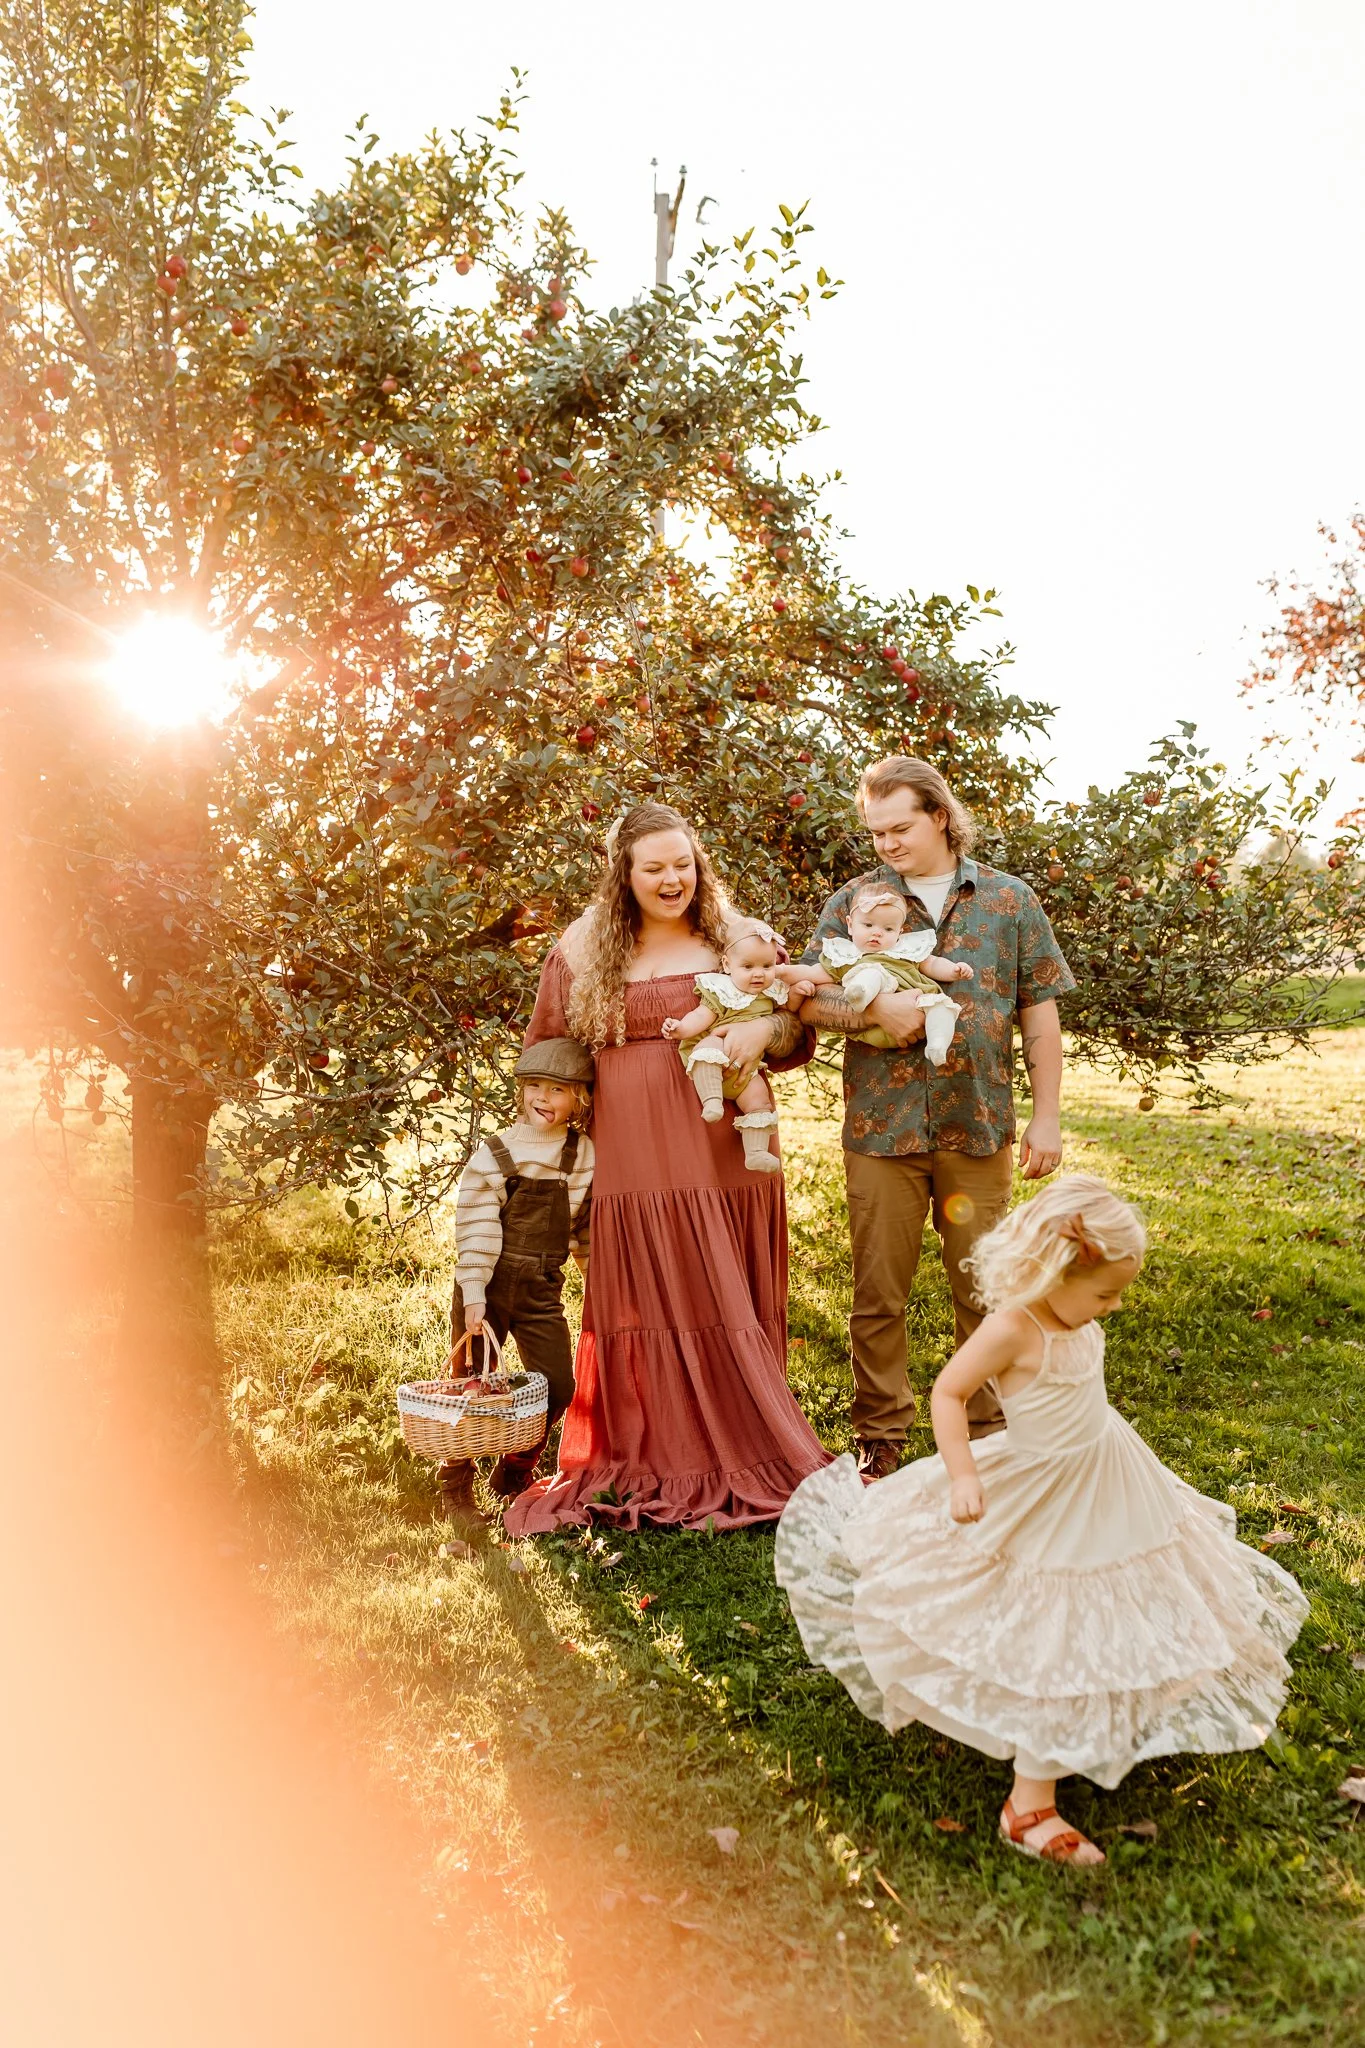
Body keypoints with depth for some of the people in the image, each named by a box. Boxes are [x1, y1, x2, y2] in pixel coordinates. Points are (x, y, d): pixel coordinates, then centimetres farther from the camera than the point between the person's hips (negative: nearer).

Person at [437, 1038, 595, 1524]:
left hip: (543, 1290, 4)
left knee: (557, 1387, 0)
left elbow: (587, 1228, 14)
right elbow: (475, 1229, -11)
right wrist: (473, 1298, -16)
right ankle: (455, 1486, 22)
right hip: (488, 1287, -3)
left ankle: (514, 1475, 24)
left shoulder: (585, 1157, 2)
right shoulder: (495, 1154, -9)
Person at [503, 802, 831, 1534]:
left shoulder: (735, 939, 8)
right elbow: (546, 1057, 15)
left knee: (734, 1311, 4)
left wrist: (764, 1028, -10)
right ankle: (658, 1467, 13)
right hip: (632, 1162, -1)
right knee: (648, 1307, 2)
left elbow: (799, 1028, 11)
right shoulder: (584, 949, 7)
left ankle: (751, 1460, 15)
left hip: (727, 1157, 1)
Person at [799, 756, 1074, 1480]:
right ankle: (880, 1434, 22)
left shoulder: (1009, 901, 5)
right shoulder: (852, 902, 4)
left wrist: (1047, 1116, 2)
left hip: (978, 1128, 0)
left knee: (984, 1291, 9)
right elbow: (807, 997, 1)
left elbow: (1039, 1013, 6)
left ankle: (990, 1432, 25)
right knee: (878, 1293, 7)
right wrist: (873, 1009, -19)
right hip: (880, 1127, 0)